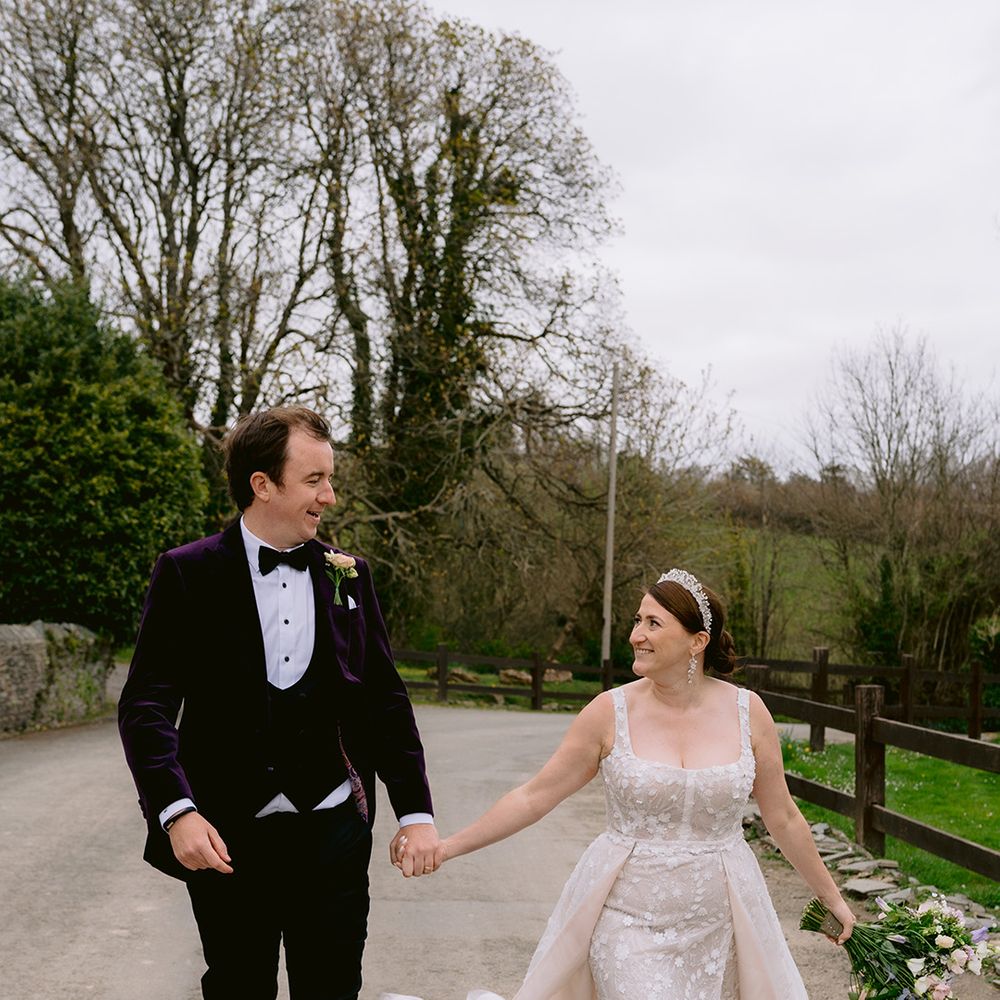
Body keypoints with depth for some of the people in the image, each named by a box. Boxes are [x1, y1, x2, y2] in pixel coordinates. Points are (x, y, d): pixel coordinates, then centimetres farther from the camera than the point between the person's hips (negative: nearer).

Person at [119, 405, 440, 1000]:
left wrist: (416, 811, 2)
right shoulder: (188, 574, -5)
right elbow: (147, 704, -9)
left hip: (332, 828, 3)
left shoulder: (348, 576, 6)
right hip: (226, 838, -2)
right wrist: (177, 811, -21)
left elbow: (383, 700, 8)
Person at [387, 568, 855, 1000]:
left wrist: (831, 896, 13)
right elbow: (533, 797, -2)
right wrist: (444, 848, -5)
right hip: (627, 920, -2)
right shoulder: (611, 712, -6)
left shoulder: (746, 712, -3)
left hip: (715, 922, 2)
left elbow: (782, 818, 7)